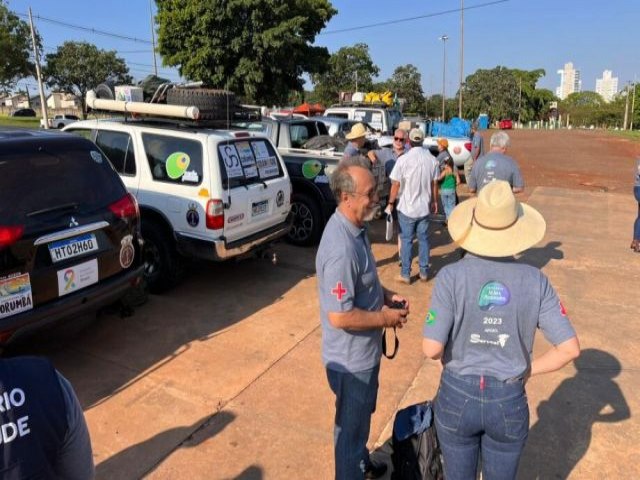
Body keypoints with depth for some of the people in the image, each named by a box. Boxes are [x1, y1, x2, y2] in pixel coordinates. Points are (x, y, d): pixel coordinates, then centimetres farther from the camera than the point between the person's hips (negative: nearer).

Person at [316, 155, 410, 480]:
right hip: (351, 358, -10)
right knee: (351, 425, 14)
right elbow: (339, 316, -31)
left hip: (364, 352, 10)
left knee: (361, 415, 31)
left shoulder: (354, 228, -1)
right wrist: (384, 318, -18)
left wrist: (387, 295, 0)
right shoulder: (341, 248, -33)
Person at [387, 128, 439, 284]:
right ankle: (424, 272, 22)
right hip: (424, 207, 3)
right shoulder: (432, 159, -3)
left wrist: (391, 202, 0)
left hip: (407, 208, -3)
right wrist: (434, 201, 18)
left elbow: (396, 184, -12)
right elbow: (434, 183, 5)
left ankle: (405, 274, 12)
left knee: (406, 241, 7)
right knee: (423, 239, 14)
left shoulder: (403, 159, -14)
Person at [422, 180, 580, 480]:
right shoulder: (535, 281, -11)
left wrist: (451, 358, 1)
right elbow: (569, 349, -9)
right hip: (509, 403, 2)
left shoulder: (452, 276, -19)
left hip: (457, 396, -1)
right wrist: (527, 370, 4)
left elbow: (432, 349, -21)